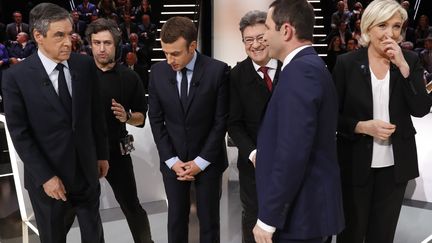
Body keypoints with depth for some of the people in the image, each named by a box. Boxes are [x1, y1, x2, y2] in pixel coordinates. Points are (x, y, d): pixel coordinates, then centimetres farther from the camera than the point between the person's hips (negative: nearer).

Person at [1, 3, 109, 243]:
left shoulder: (85, 65, -4)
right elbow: (20, 134, -13)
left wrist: (102, 154, 10)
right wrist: (45, 177, -15)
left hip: (87, 170, 3)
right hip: (48, 177, -3)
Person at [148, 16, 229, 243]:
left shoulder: (218, 70, -13)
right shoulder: (158, 72, -4)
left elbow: (221, 120, -10)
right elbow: (156, 120, 0)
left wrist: (200, 161, -11)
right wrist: (171, 160, -6)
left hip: (208, 161, -2)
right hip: (173, 161, 2)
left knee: (209, 219, 10)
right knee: (176, 217, 12)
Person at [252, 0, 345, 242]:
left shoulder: (300, 71, -20)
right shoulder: (310, 65, 12)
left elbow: (292, 153, -25)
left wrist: (268, 218, -20)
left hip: (300, 213, -9)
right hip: (307, 206, 9)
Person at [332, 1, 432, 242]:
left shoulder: (410, 60, 0)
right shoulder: (347, 63, -6)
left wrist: (403, 67, -17)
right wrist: (363, 126, -20)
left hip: (395, 164, 2)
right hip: (356, 164, -2)